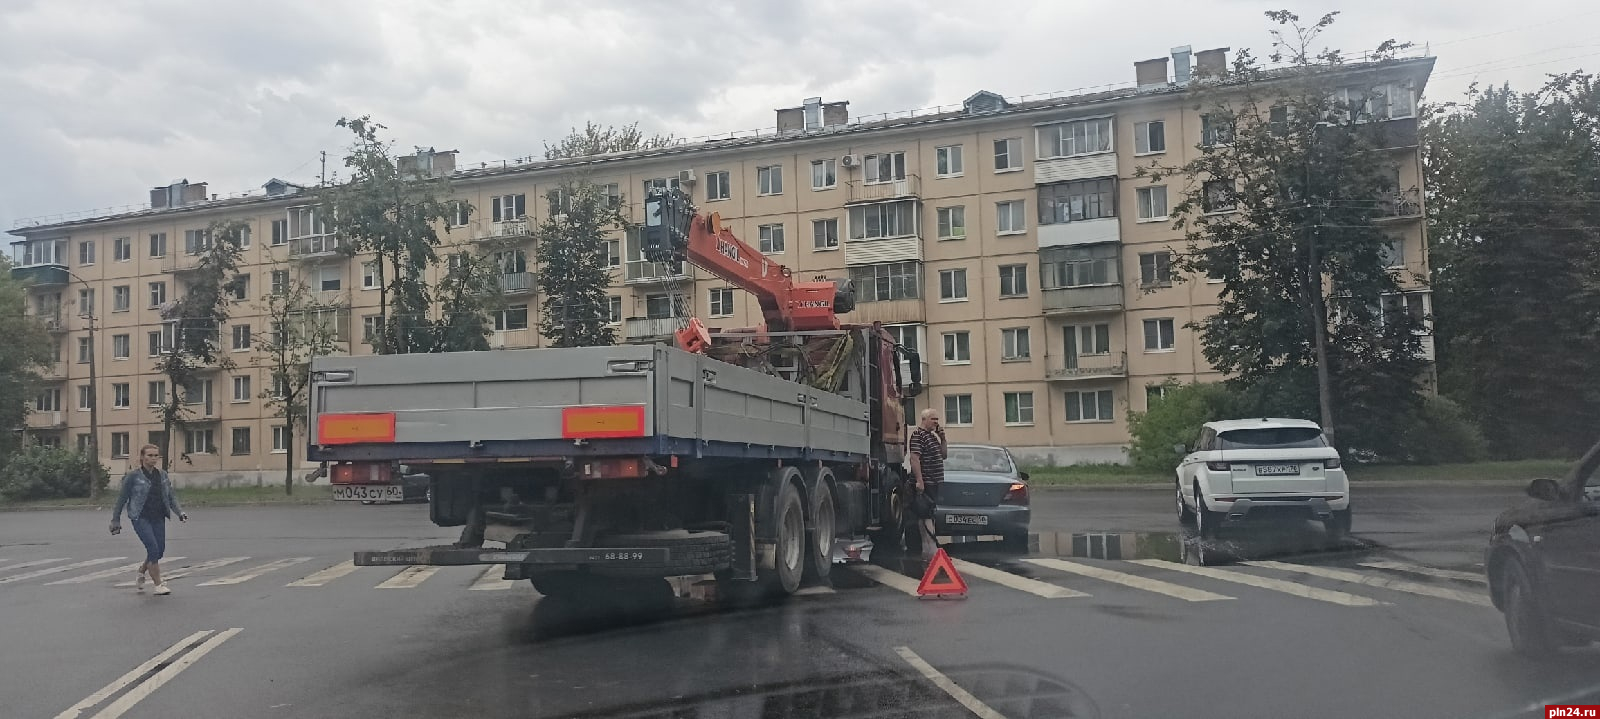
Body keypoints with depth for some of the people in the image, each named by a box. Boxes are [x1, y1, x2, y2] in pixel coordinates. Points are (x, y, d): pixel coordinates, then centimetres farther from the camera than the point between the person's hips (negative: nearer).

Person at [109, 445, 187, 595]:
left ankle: (141, 571, 37)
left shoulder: (162, 475, 8)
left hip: (158, 518, 5)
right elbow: (122, 498, 1)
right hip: (140, 518, -5)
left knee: (159, 551, 6)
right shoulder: (133, 475, -4)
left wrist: (180, 512, -7)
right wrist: (115, 520, 2)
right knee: (153, 548, -15)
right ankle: (158, 585, -5)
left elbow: (171, 496, 9)